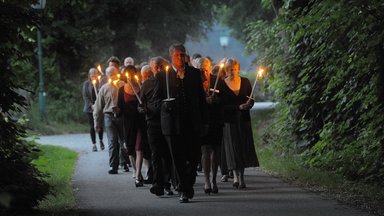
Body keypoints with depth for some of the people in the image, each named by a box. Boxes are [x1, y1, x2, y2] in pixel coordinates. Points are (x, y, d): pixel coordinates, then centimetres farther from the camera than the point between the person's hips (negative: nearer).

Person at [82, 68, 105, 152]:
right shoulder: (86, 84, 4)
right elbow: (85, 96, 1)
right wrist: (91, 105, -11)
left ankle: (100, 140, 27)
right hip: (90, 108, 1)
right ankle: (94, 144, 8)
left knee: (100, 125, 3)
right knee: (92, 126, 1)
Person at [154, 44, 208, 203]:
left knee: (194, 157, 2)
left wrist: (204, 121, 7)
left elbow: (201, 98, 10)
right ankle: (184, 191, 7)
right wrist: (165, 105, -18)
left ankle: (188, 185, 26)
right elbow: (157, 99, 5)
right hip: (173, 123, -2)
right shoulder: (163, 75, 2)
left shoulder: (194, 73, 8)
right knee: (178, 159, -1)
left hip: (192, 123, 2)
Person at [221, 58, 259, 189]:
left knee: (244, 147, -2)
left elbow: (251, 99, 9)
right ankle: (236, 176, 2)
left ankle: (240, 177, 1)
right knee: (233, 147, -3)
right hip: (230, 120, -2)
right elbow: (222, 105, -6)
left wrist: (249, 104, -14)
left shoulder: (245, 82, 7)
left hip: (243, 120, 2)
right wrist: (238, 107, -15)